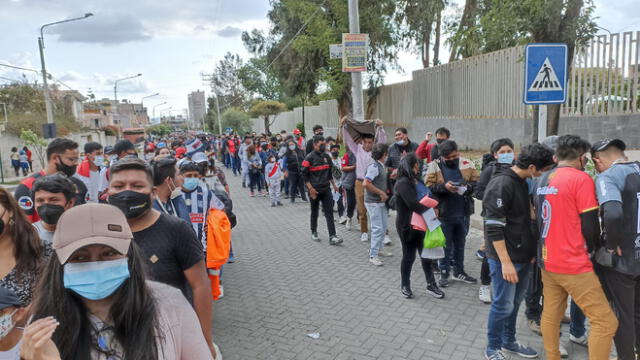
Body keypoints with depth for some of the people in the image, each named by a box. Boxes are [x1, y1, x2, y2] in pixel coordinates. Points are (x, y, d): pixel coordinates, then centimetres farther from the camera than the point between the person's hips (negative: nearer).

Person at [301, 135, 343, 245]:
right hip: (314, 190, -4)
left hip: (326, 189, 4)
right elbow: (304, 175, -10)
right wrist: (311, 189, -17)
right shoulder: (309, 158, -9)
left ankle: (332, 237, -5)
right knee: (314, 212, 11)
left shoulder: (326, 156, 9)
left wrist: (334, 185, 21)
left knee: (329, 213, -3)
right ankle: (314, 233, 30)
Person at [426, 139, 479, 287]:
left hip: (463, 213, 3)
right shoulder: (434, 166, -6)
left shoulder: (467, 164, 1)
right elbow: (429, 186, -10)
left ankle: (459, 271, 31)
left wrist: (468, 186, -19)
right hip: (444, 213, -3)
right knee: (446, 245, 8)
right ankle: (444, 273, 22)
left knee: (460, 244, 16)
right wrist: (444, 186, -25)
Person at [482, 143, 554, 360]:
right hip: (506, 258, -9)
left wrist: (530, 249, 19)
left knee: (515, 302, 18)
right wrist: (505, 262, -23)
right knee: (504, 305, 2)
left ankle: (509, 342, 35)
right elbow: (494, 228, -23)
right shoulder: (501, 184, -20)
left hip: (523, 256, 9)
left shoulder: (522, 181, 9)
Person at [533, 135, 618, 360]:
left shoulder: (542, 180, 9)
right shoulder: (581, 178, -12)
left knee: (550, 315, 15)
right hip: (573, 264, -8)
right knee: (605, 321, 2)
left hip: (546, 261, 8)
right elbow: (590, 225, -11)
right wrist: (591, 250, 7)